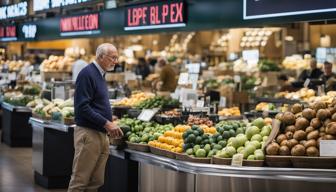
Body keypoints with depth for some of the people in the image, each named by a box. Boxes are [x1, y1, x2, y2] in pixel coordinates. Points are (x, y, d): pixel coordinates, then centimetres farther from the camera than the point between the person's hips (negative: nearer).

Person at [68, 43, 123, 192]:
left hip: (101, 134, 9)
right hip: (88, 134, -9)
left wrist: (110, 126, 13)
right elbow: (83, 107, -20)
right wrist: (106, 123, -20)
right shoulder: (87, 74, -12)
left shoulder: (100, 74, 16)